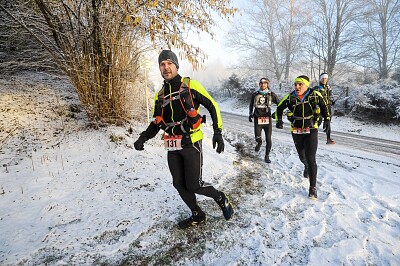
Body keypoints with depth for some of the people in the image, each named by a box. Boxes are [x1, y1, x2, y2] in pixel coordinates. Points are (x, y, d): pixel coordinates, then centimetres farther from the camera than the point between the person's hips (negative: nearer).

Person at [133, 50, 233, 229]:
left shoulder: (190, 85, -4)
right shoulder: (159, 95, 11)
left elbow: (212, 106, -2)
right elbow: (156, 122, 17)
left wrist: (218, 132, -11)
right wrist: (143, 137, 0)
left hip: (191, 143, -6)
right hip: (172, 147, 6)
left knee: (194, 185, -6)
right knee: (179, 185, 11)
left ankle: (221, 198, 24)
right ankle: (198, 215, 32)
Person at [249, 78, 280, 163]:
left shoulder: (271, 94, 2)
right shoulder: (255, 94, 6)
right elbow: (251, 105, 21)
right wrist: (250, 114, 13)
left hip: (268, 119, 0)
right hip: (257, 119, 0)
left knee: (268, 139, -1)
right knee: (257, 138, -5)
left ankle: (267, 156, 16)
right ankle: (259, 143, 33)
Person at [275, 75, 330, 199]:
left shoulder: (315, 95, -8)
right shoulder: (290, 97, -8)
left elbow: (324, 106, 10)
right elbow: (279, 108, 5)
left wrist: (327, 119, 5)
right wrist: (279, 120, -10)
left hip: (311, 130, -2)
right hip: (296, 131, 2)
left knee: (311, 159, -10)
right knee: (302, 157, 19)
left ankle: (313, 188, 0)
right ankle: (307, 167, 56)